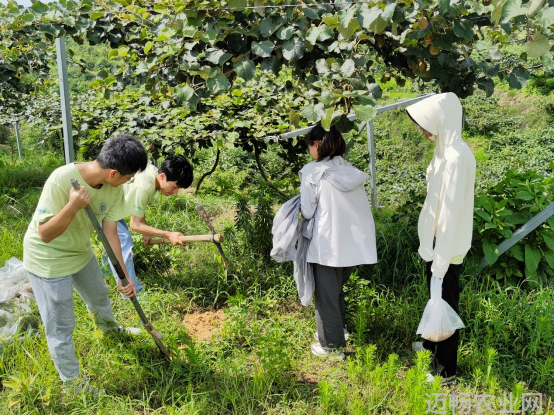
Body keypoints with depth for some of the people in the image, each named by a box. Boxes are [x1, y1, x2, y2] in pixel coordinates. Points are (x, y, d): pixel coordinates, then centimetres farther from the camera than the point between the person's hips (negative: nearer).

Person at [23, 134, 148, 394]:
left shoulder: (114, 188, -17)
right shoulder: (61, 180, -35)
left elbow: (110, 233, -10)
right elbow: (45, 234, -29)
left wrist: (123, 275, -13)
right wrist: (73, 206, -44)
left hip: (80, 252, 7)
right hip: (48, 260, -6)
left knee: (99, 294, 28)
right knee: (61, 326, 5)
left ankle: (109, 328, 61)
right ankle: (71, 379, 28)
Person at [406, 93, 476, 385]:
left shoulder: (456, 158, -25)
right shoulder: (446, 150, 5)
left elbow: (452, 212, -25)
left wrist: (441, 260, -21)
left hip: (447, 247, -9)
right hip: (437, 241, 9)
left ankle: (445, 370, 23)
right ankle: (433, 344, 47)